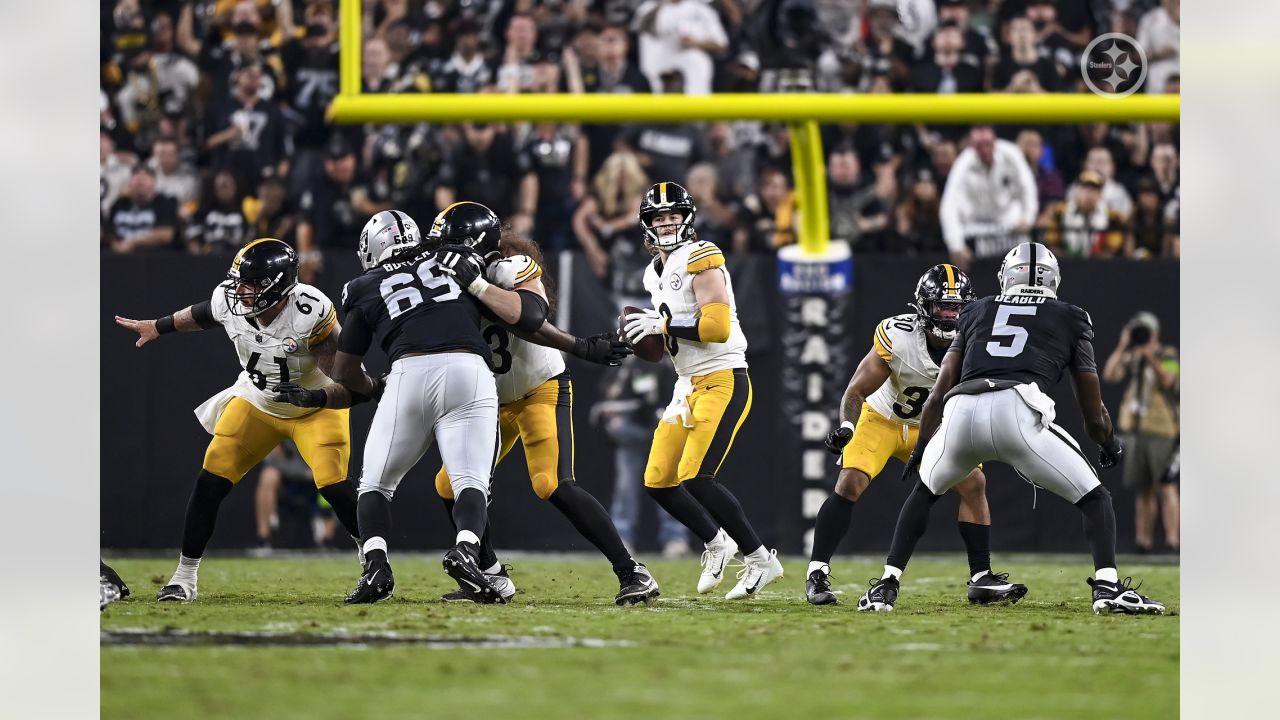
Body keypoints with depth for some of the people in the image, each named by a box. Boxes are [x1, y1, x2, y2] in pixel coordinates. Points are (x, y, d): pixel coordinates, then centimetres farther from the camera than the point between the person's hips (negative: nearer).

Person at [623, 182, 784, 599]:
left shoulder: (701, 260, -12)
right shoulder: (656, 273, 16)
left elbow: (717, 327, -22)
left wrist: (664, 325, -17)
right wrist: (648, 333, 8)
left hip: (723, 382, -9)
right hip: (689, 387, 9)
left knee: (695, 478, -18)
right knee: (658, 482, 6)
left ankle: (761, 560, -7)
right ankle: (716, 544, 27)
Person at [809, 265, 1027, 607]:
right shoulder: (897, 337, -30)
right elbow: (856, 392, -23)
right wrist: (847, 426, -41)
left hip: (928, 427, 4)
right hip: (880, 419, -4)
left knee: (973, 483, -7)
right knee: (850, 484, -22)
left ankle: (981, 579, 2)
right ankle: (817, 574, -15)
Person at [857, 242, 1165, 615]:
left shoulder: (977, 312, 31)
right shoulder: (1071, 319, 26)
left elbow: (939, 392, 27)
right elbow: (1094, 413, 29)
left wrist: (921, 448, 39)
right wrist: (1110, 445, 49)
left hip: (961, 413, 3)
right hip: (1017, 412, -3)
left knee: (924, 491, 31)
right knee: (1094, 498, 14)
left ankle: (886, 586, 23)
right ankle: (1108, 587, -6)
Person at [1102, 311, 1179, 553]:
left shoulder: (1168, 357, 1)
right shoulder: (1131, 358, 13)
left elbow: (1167, 380, -17)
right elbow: (1109, 375, -2)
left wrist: (1151, 358, -28)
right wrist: (1122, 347, -6)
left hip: (1161, 430, -5)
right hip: (1135, 431, 5)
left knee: (1165, 486, -12)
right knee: (1143, 490, 6)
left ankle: (1172, 539, -15)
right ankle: (1144, 540, 8)